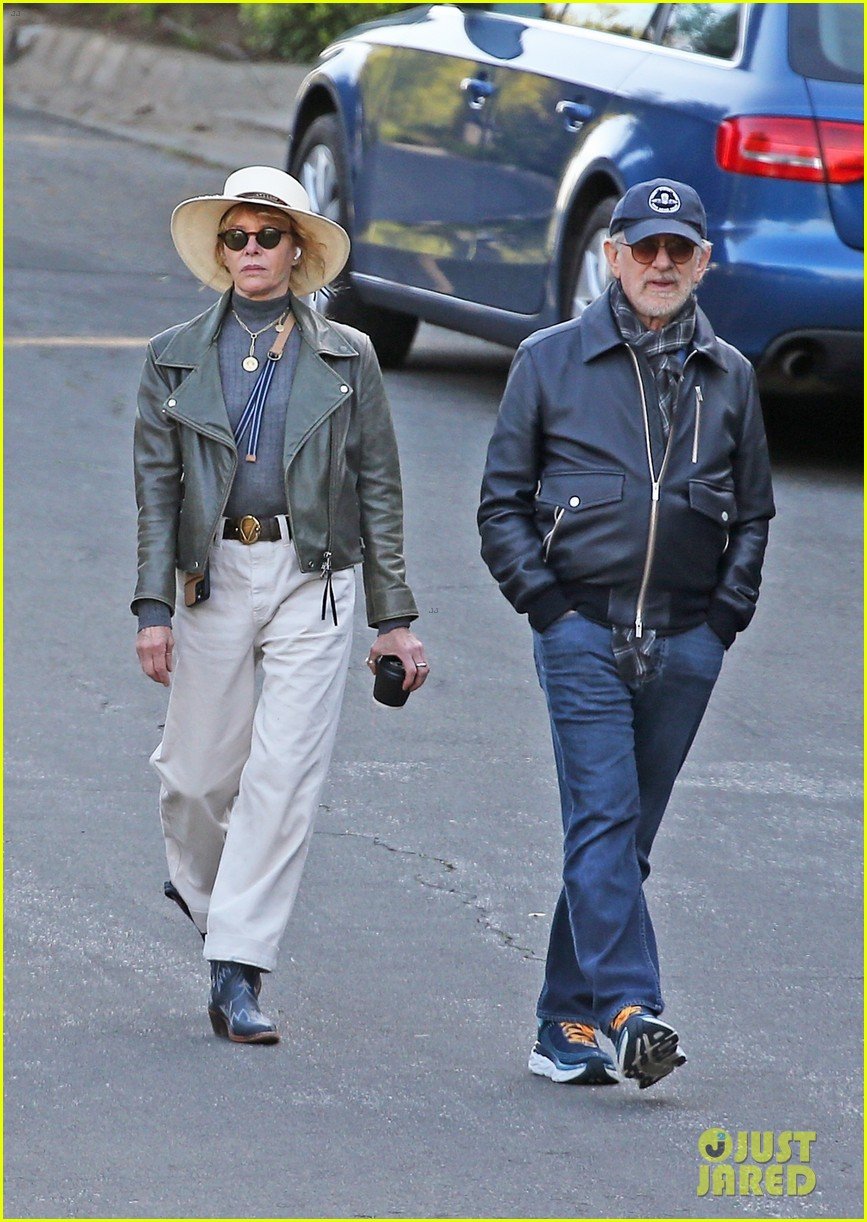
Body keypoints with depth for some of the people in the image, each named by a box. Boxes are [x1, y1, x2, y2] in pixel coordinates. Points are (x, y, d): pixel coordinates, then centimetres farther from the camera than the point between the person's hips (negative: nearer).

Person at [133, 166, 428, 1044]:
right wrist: (153, 608, -4)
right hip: (213, 576, 1)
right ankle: (197, 882, 39)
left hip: (312, 580, -1)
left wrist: (393, 618, 3)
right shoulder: (177, 358, 8)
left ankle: (237, 971, -8)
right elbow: (156, 486, 5)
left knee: (285, 775, -9)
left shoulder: (345, 357, 7)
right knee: (200, 767, 6)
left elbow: (378, 488, 7)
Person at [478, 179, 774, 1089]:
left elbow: (752, 512, 20)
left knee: (623, 833, 6)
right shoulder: (550, 362, 5)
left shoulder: (728, 378, 12)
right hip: (583, 631, -3)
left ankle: (567, 1029, 12)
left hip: (685, 642, 3)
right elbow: (502, 501, 7)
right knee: (603, 819, -16)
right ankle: (628, 1012, -25)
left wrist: (728, 610, 6)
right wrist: (544, 599, -5)